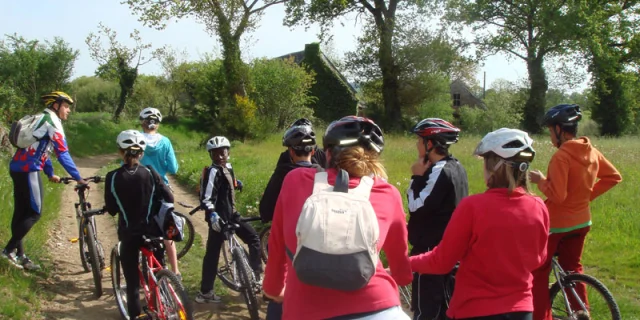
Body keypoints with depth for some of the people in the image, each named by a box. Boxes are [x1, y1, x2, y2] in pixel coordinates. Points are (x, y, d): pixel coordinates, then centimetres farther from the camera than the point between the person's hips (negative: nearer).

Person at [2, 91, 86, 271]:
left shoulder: (41, 119, 21)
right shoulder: (52, 121, -10)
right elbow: (62, 154, -16)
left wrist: (51, 174, 34)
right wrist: (78, 178, -14)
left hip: (18, 168, 10)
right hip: (28, 170, -10)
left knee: (21, 212, 12)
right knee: (34, 213, -3)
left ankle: (19, 255, 17)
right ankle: (9, 249, -3)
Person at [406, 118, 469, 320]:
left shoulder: (439, 171, -19)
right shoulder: (457, 167, 10)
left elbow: (417, 207, -18)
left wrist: (417, 177, -11)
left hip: (432, 248, -10)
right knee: (443, 301, 17)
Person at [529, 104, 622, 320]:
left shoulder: (561, 156, -24)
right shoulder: (591, 152, 0)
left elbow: (557, 195, -26)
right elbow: (613, 177, 11)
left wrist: (540, 180, -10)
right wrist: (589, 193, 11)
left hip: (557, 222, -8)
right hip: (581, 221, 8)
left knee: (538, 271, 6)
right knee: (572, 269, 24)